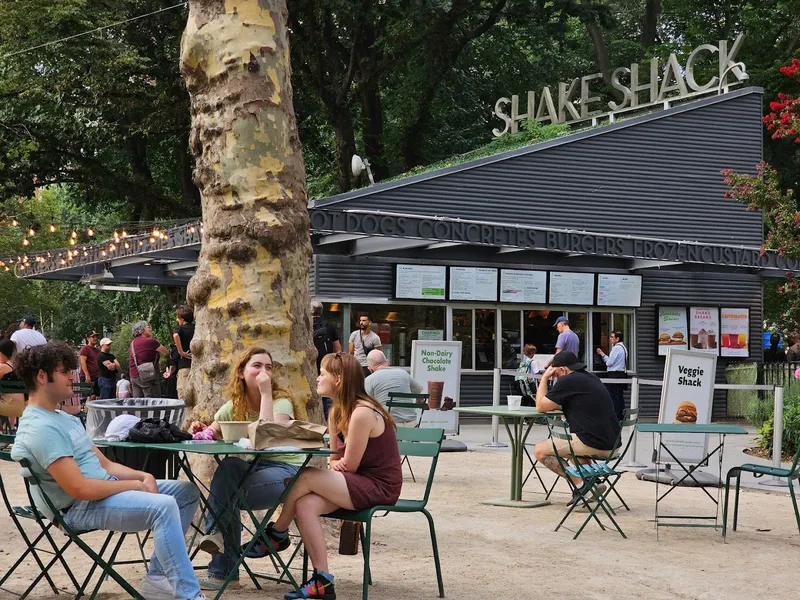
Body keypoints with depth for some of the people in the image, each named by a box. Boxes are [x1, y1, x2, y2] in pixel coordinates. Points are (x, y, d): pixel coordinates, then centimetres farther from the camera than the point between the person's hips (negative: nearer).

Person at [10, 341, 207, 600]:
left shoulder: (64, 418, 15)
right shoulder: (41, 427, -19)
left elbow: (104, 464, 15)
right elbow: (80, 489, -25)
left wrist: (143, 476, -4)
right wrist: (136, 485, -14)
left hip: (104, 489, 11)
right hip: (80, 507, -11)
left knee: (186, 491, 9)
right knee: (163, 506, -30)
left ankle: (158, 578, 5)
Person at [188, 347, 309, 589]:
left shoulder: (281, 401, -11)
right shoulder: (235, 405, 6)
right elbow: (213, 433, 9)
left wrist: (266, 393, -26)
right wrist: (202, 431, -14)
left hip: (285, 469, -5)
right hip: (252, 467, 6)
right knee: (229, 466, -29)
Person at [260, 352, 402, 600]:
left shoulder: (362, 413, -19)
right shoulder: (337, 412, 10)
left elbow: (349, 465, -16)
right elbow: (337, 461, 13)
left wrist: (338, 466, 3)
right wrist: (336, 465, -9)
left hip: (379, 487, -9)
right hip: (358, 483, 9)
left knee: (304, 477, -21)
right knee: (305, 505, -16)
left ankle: (277, 534, 3)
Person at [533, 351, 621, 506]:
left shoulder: (567, 381, -9)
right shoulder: (592, 378, 17)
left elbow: (541, 407, -1)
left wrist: (544, 378, 9)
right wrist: (556, 406, 16)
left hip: (594, 444, -9)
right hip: (611, 445, 9)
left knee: (540, 450, 1)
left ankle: (580, 483, -6)